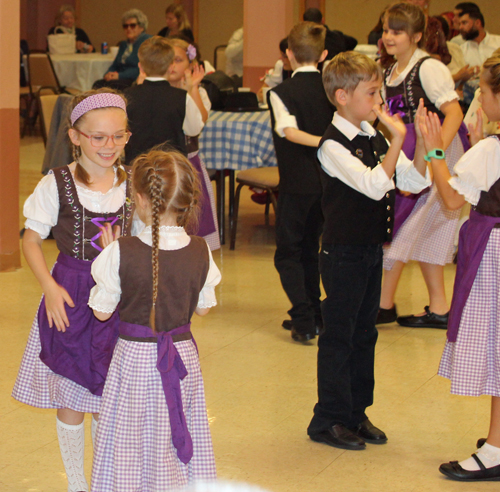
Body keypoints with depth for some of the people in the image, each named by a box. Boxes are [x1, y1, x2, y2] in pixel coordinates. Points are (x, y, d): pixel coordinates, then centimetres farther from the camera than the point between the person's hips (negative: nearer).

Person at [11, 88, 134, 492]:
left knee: (109, 403, 8)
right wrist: (50, 287, -13)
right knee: (71, 401, 9)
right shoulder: (57, 184, -9)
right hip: (71, 299, -2)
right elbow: (31, 239, -3)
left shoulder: (132, 184, 0)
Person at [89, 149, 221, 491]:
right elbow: (204, 307, 4)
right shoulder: (201, 252, -10)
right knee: (182, 438, 18)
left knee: (131, 442, 10)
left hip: (135, 357, -3)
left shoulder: (121, 254, -19)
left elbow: (102, 311, -8)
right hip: (183, 355, 3)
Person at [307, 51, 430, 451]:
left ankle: (357, 413, 24)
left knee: (365, 332, 14)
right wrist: (398, 139, -30)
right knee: (338, 335, -1)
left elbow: (414, 181, 5)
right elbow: (373, 185, -29)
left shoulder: (375, 138, 8)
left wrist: (424, 145, -9)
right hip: (343, 252, -8)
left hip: (371, 249, 8)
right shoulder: (333, 145, -17)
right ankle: (329, 420, 8)